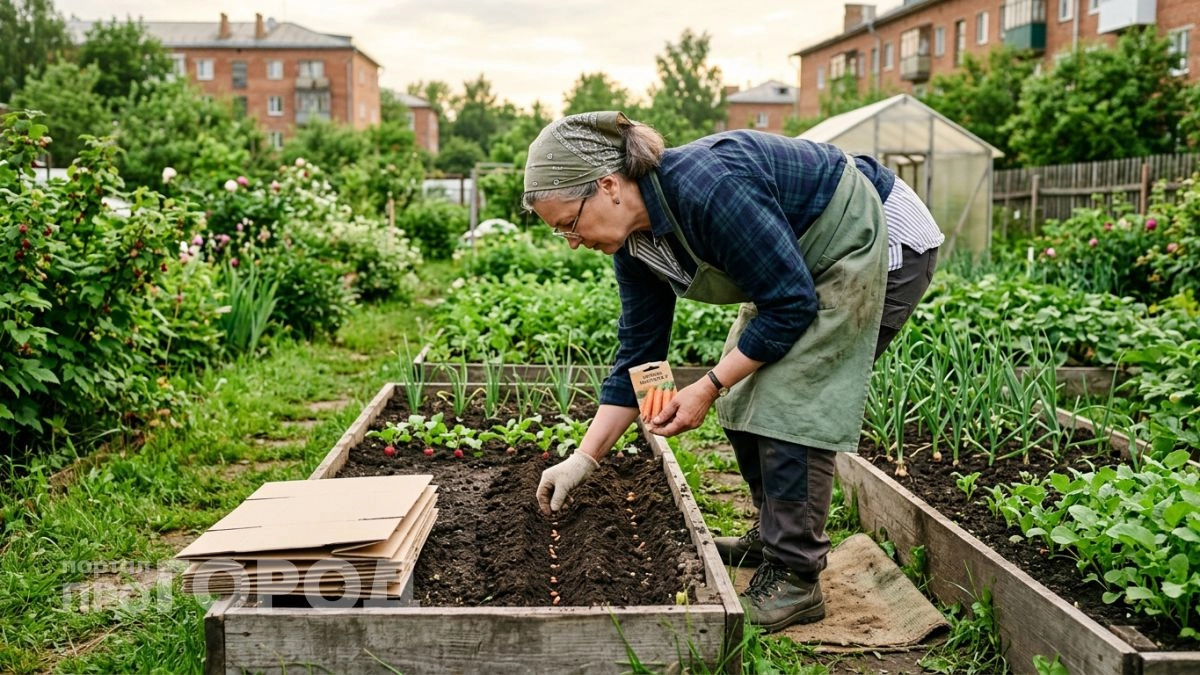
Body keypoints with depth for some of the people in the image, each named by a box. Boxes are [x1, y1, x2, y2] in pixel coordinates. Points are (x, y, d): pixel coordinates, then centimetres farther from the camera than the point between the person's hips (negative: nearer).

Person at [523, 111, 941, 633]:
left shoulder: (709, 188, -35)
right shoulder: (636, 243, -7)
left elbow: (791, 306, -27)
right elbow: (638, 355, 0)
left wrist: (707, 388, -23)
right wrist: (583, 460, -2)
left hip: (881, 243, -9)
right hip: (801, 265, 9)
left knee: (787, 405, -15)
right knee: (742, 400, 7)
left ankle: (794, 579, -5)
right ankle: (773, 536, 24)